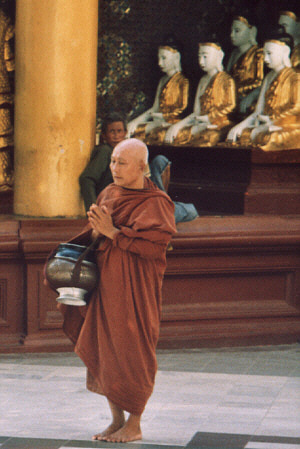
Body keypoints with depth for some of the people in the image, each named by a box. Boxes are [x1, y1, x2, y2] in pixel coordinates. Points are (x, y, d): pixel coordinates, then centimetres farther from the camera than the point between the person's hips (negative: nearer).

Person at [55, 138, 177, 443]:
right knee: (103, 349, 8)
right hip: (105, 281, 7)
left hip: (135, 287, -7)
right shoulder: (109, 194, 10)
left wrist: (112, 232, -21)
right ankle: (116, 420, 20)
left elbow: (155, 245, -20)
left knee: (131, 352, -2)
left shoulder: (155, 203, -10)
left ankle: (134, 425, 10)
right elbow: (94, 235, 18)